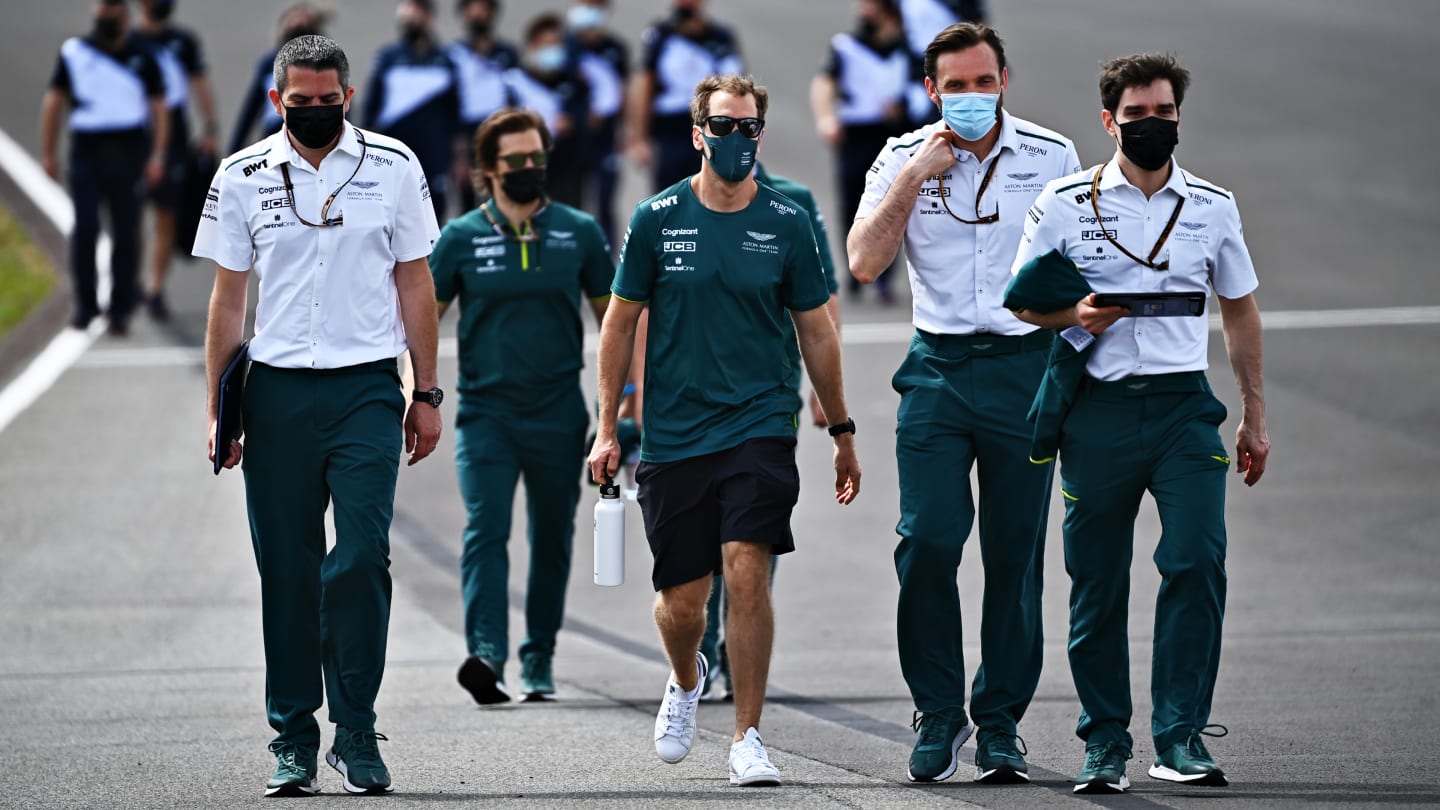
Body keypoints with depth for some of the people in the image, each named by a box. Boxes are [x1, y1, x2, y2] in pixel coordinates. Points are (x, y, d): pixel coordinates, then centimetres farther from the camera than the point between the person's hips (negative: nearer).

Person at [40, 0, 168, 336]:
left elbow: (159, 107, 6)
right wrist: (47, 152, 5)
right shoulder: (74, 52, 5)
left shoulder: (141, 56, 4)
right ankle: (85, 304, -2)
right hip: (86, 148, 0)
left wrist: (157, 155, -5)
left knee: (125, 233, 0)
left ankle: (120, 311, 6)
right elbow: (53, 101, 10)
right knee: (85, 227, -12)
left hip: (128, 151, 0)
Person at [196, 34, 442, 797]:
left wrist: (427, 394, 7)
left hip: (367, 389, -1)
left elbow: (414, 284, 9)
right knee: (288, 571, 3)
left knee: (361, 558, -11)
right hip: (277, 391, 1)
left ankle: (356, 733, -3)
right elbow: (228, 297, 9)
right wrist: (217, 409, 5)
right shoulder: (243, 176, 5)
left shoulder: (392, 166, 4)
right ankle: (294, 740, 10)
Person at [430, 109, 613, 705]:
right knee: (486, 529, -17)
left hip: (559, 415, 2)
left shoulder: (580, 232, 4)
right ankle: (486, 655, -28)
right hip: (485, 411, -2)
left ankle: (540, 661, 22)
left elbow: (611, 316, 12)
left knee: (552, 539, 9)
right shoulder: (462, 238, 0)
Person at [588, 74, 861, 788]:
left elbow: (816, 331, 10)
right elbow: (620, 324, 8)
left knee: (747, 571, -16)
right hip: (673, 435, 1)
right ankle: (686, 680, 39)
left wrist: (842, 432, 12)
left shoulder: (786, 223, 2)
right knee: (681, 600, 4)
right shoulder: (657, 219, 0)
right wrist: (607, 429, 5)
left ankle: (747, 736, -7)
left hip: (760, 427, -1)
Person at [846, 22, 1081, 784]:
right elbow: (864, 262, -7)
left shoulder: (1052, 156, 4)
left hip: (1025, 369, 0)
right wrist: (916, 174, -13)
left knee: (1015, 553, 2)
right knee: (926, 543, -11)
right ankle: (938, 711, 3)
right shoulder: (903, 159, 4)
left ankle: (1000, 724, 10)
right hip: (938, 369, 0)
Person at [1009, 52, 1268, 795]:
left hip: (1184, 406, 1)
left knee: (1197, 561, -14)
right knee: (1097, 583, 3)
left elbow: (1239, 310, 19)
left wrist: (1253, 416, 18)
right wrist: (1075, 315, -13)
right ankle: (1104, 744, 14)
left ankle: (1179, 737, -10)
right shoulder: (1065, 202, 2)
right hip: (1099, 407, -1)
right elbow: (1024, 299, 9)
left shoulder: (1212, 205, 9)